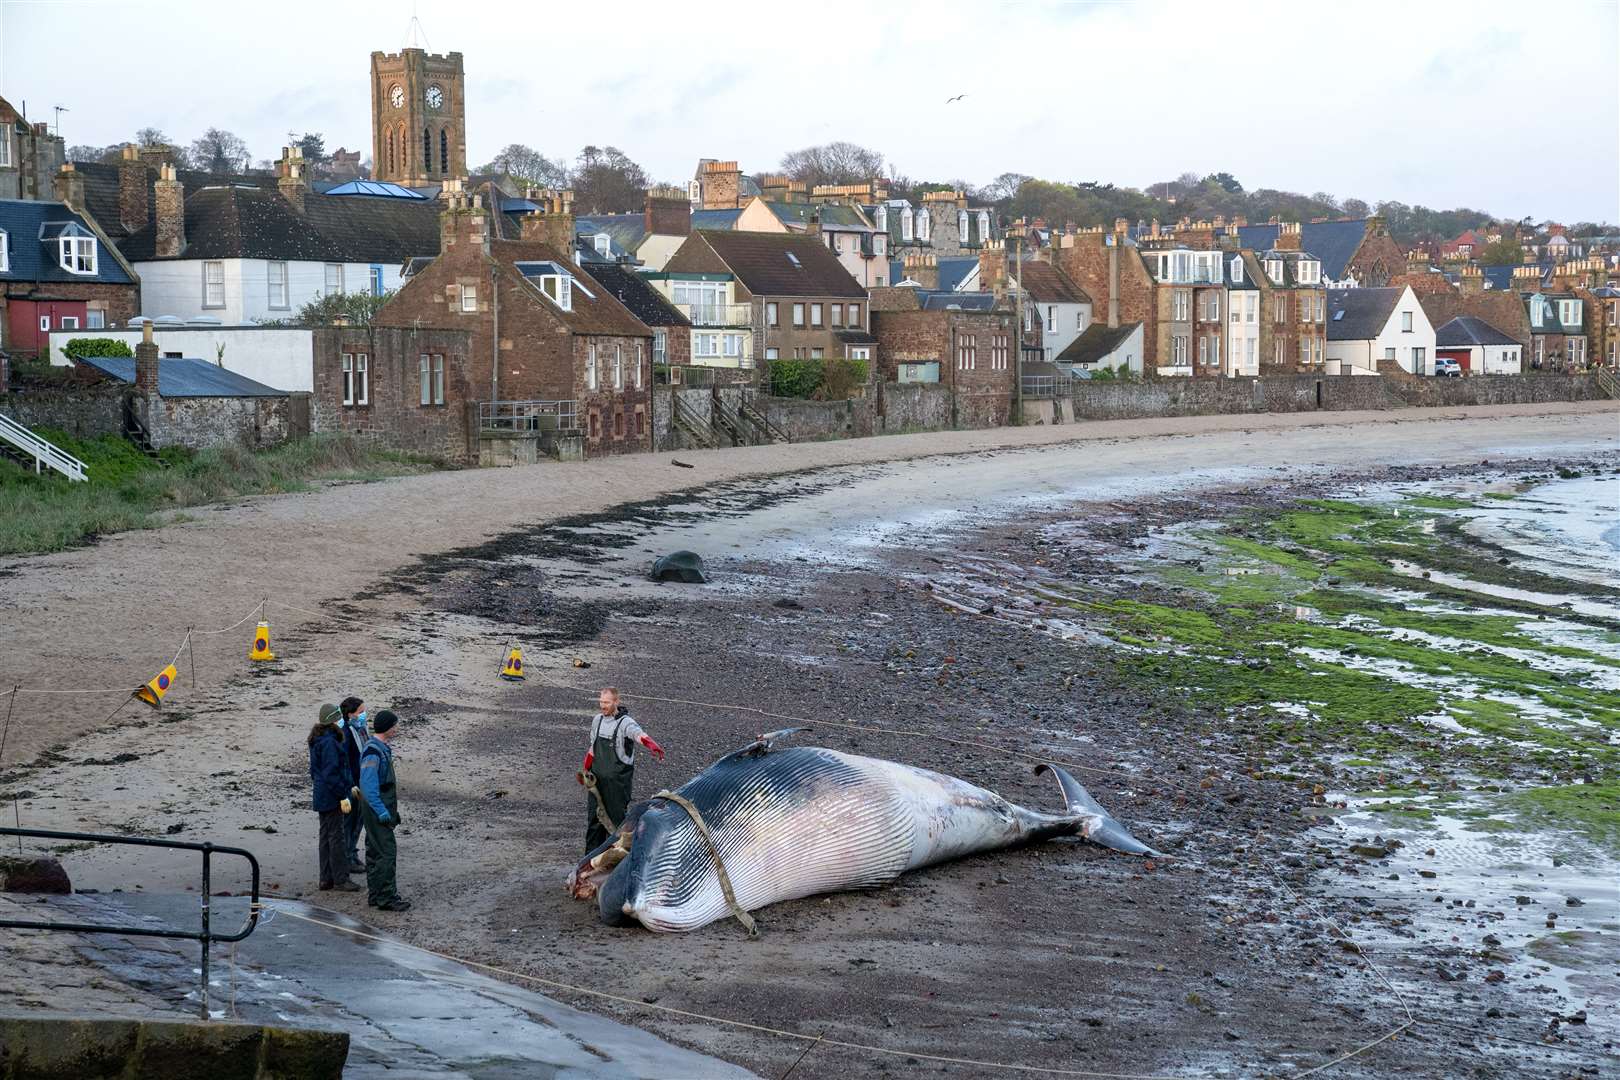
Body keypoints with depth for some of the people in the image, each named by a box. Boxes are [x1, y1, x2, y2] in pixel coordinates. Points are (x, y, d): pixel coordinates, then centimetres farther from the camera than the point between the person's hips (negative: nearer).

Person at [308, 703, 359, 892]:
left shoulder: (317, 740, 11)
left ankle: (326, 878, 19)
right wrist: (343, 796, -19)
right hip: (331, 797, -10)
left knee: (326, 835, 14)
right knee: (336, 836, -5)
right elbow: (331, 772, -22)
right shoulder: (329, 742, -20)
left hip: (321, 796, 10)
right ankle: (340, 879, -1)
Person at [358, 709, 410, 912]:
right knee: (385, 853, -10)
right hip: (378, 809, -10)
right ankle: (386, 897, -8)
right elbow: (368, 786, -24)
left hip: (384, 808, 10)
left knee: (375, 852, 14)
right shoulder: (372, 752, -20)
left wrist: (392, 807, 22)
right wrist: (382, 811, -25)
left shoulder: (383, 748, 12)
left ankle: (375, 894, 21)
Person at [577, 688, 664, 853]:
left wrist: (652, 746, -55)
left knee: (616, 818, -3)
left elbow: (639, 735, -35)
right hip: (597, 778, 6)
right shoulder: (598, 720, 8)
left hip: (618, 780, -6)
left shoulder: (625, 722, -14)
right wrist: (585, 770, 24)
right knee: (594, 817, 9)